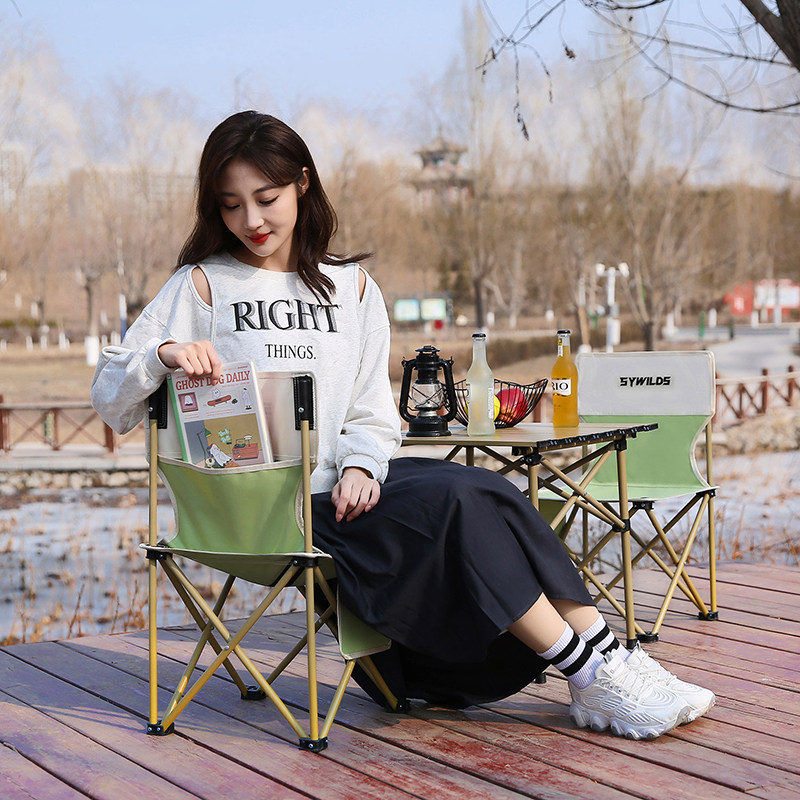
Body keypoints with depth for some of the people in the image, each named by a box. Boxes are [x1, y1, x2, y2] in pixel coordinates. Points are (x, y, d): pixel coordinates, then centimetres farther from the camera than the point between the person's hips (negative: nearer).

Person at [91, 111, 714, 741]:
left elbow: (372, 413, 12)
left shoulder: (351, 285, 15)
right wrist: (165, 354, -22)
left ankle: (605, 659, -21)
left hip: (350, 479, 5)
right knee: (455, 506, -25)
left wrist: (359, 466, -9)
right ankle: (594, 674, -21)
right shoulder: (202, 285, 3)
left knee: (489, 494, -22)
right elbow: (111, 398, -1)